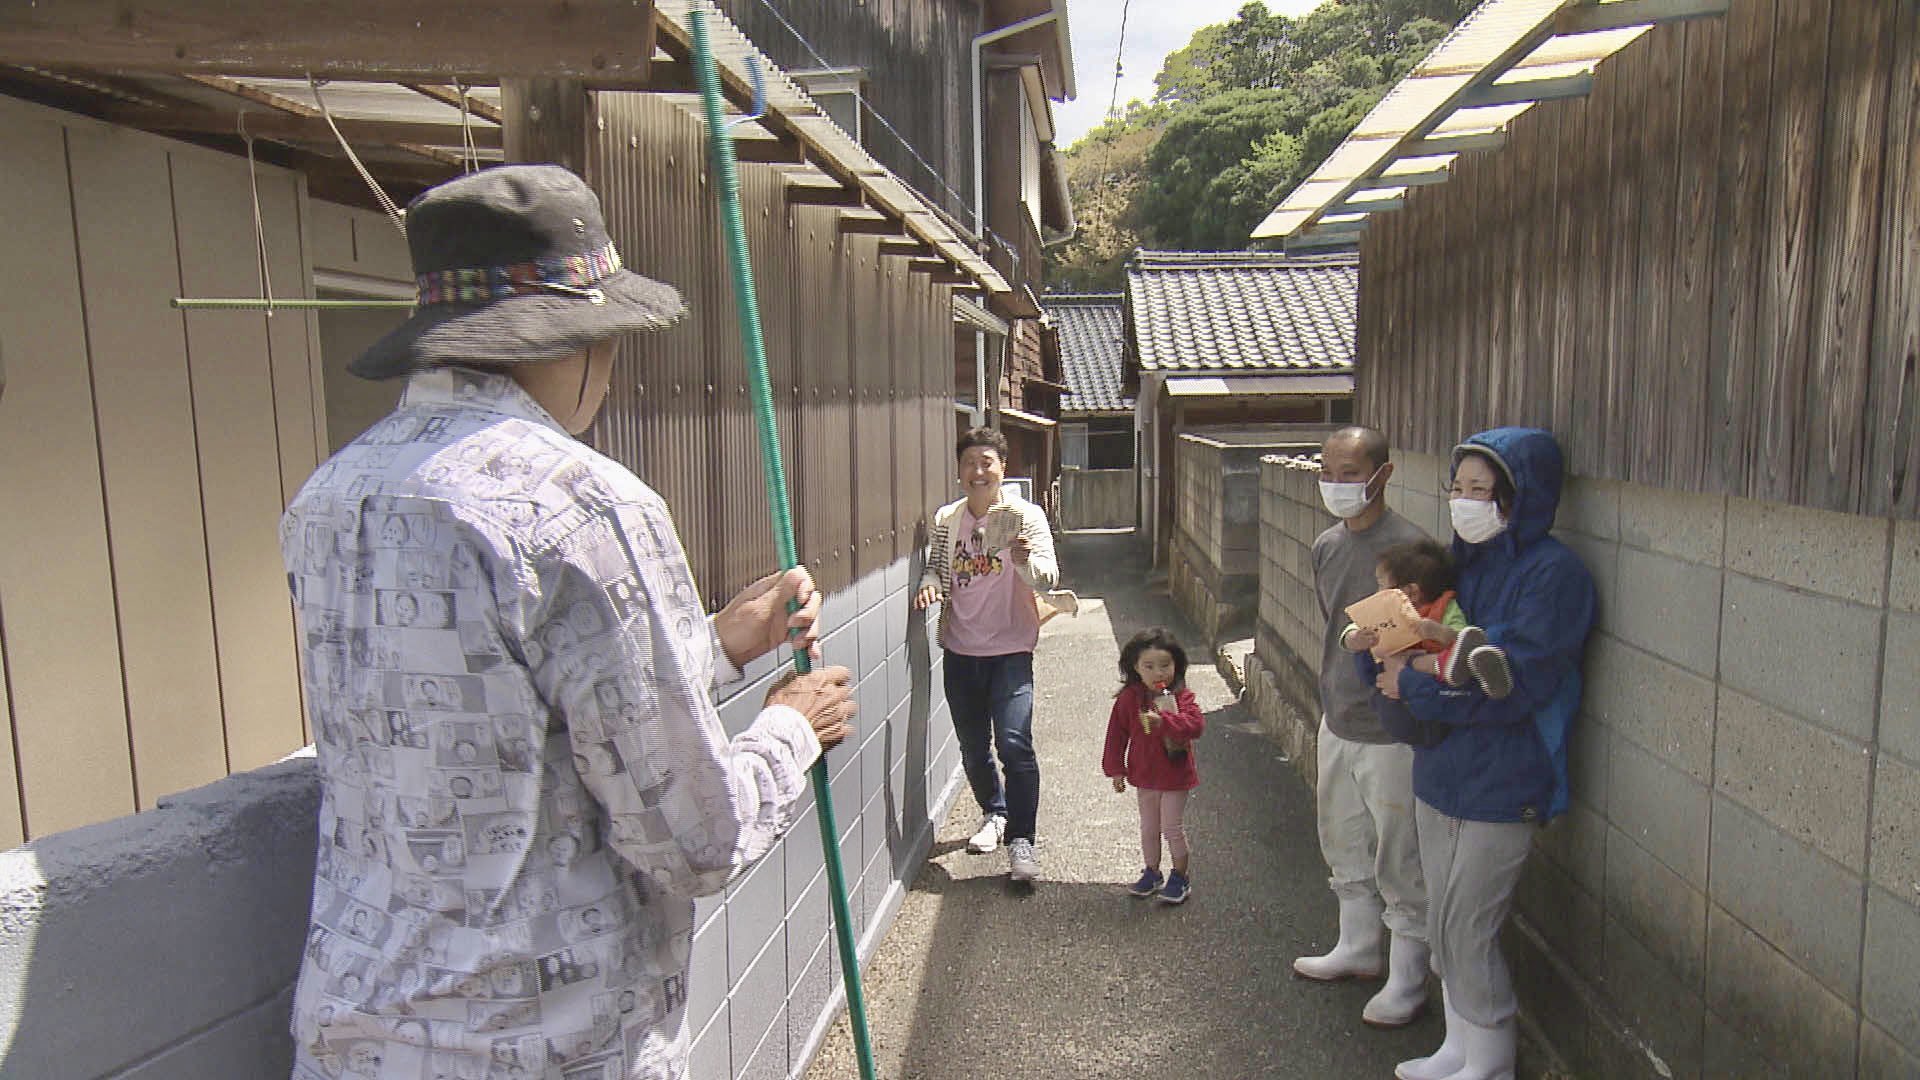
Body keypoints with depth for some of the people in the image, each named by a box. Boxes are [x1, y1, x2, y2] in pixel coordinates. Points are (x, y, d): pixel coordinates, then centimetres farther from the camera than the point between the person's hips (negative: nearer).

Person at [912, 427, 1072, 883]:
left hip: (1009, 649, -4)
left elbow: (1048, 575, -19)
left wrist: (1025, 561, -42)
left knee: (1014, 743, -16)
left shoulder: (1025, 515, -8)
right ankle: (994, 814, 40)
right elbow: (936, 566, 15)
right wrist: (929, 584, -9)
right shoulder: (946, 519, 5)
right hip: (961, 651, 5)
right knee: (972, 747, 15)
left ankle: (1021, 841, -5)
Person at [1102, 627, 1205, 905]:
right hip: (1145, 776, 3)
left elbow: (1196, 724, -30)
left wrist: (1163, 720, -41)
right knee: (1148, 828, 16)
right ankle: (1151, 874, 33)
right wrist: (1116, 768, -1)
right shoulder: (1128, 699, -7)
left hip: (1176, 775, -3)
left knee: (1173, 828, 4)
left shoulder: (1181, 697, -14)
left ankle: (1180, 878, 22)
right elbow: (1116, 734, 0)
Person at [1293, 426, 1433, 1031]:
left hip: (1390, 732, -8)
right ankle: (1356, 949, 41)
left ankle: (1408, 982, 22)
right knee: (1342, 842, 21)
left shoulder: (1407, 547, -19)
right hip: (1337, 724, 8)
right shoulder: (1326, 546, 6)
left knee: (1399, 859, 5)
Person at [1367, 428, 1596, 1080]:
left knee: (1466, 932, 2)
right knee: (1446, 925, 18)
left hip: (1500, 788, -7)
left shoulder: (1553, 573, -16)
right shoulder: (1466, 561, 7)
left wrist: (1414, 685, -16)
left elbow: (1510, 686, -23)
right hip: (1439, 774, 8)